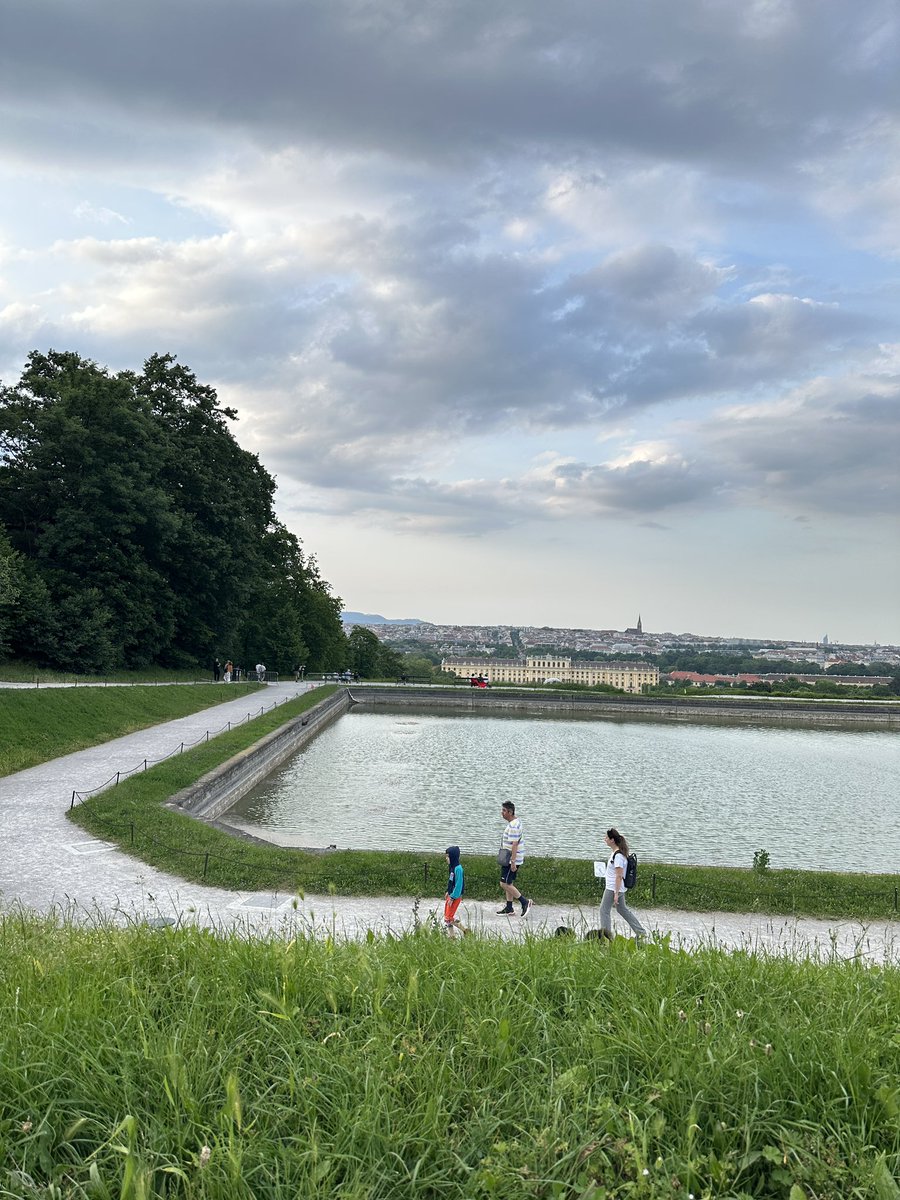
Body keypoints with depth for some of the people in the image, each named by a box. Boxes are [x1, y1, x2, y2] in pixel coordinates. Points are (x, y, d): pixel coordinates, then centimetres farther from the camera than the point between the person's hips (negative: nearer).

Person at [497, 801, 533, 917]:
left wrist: (513, 862, -26)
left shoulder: (513, 826, -22)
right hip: (509, 859, 10)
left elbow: (514, 845, -25)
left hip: (512, 859, -10)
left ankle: (525, 902, -3)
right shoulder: (517, 821, 11)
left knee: (505, 884, -8)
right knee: (509, 883, 14)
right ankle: (509, 908, 21)